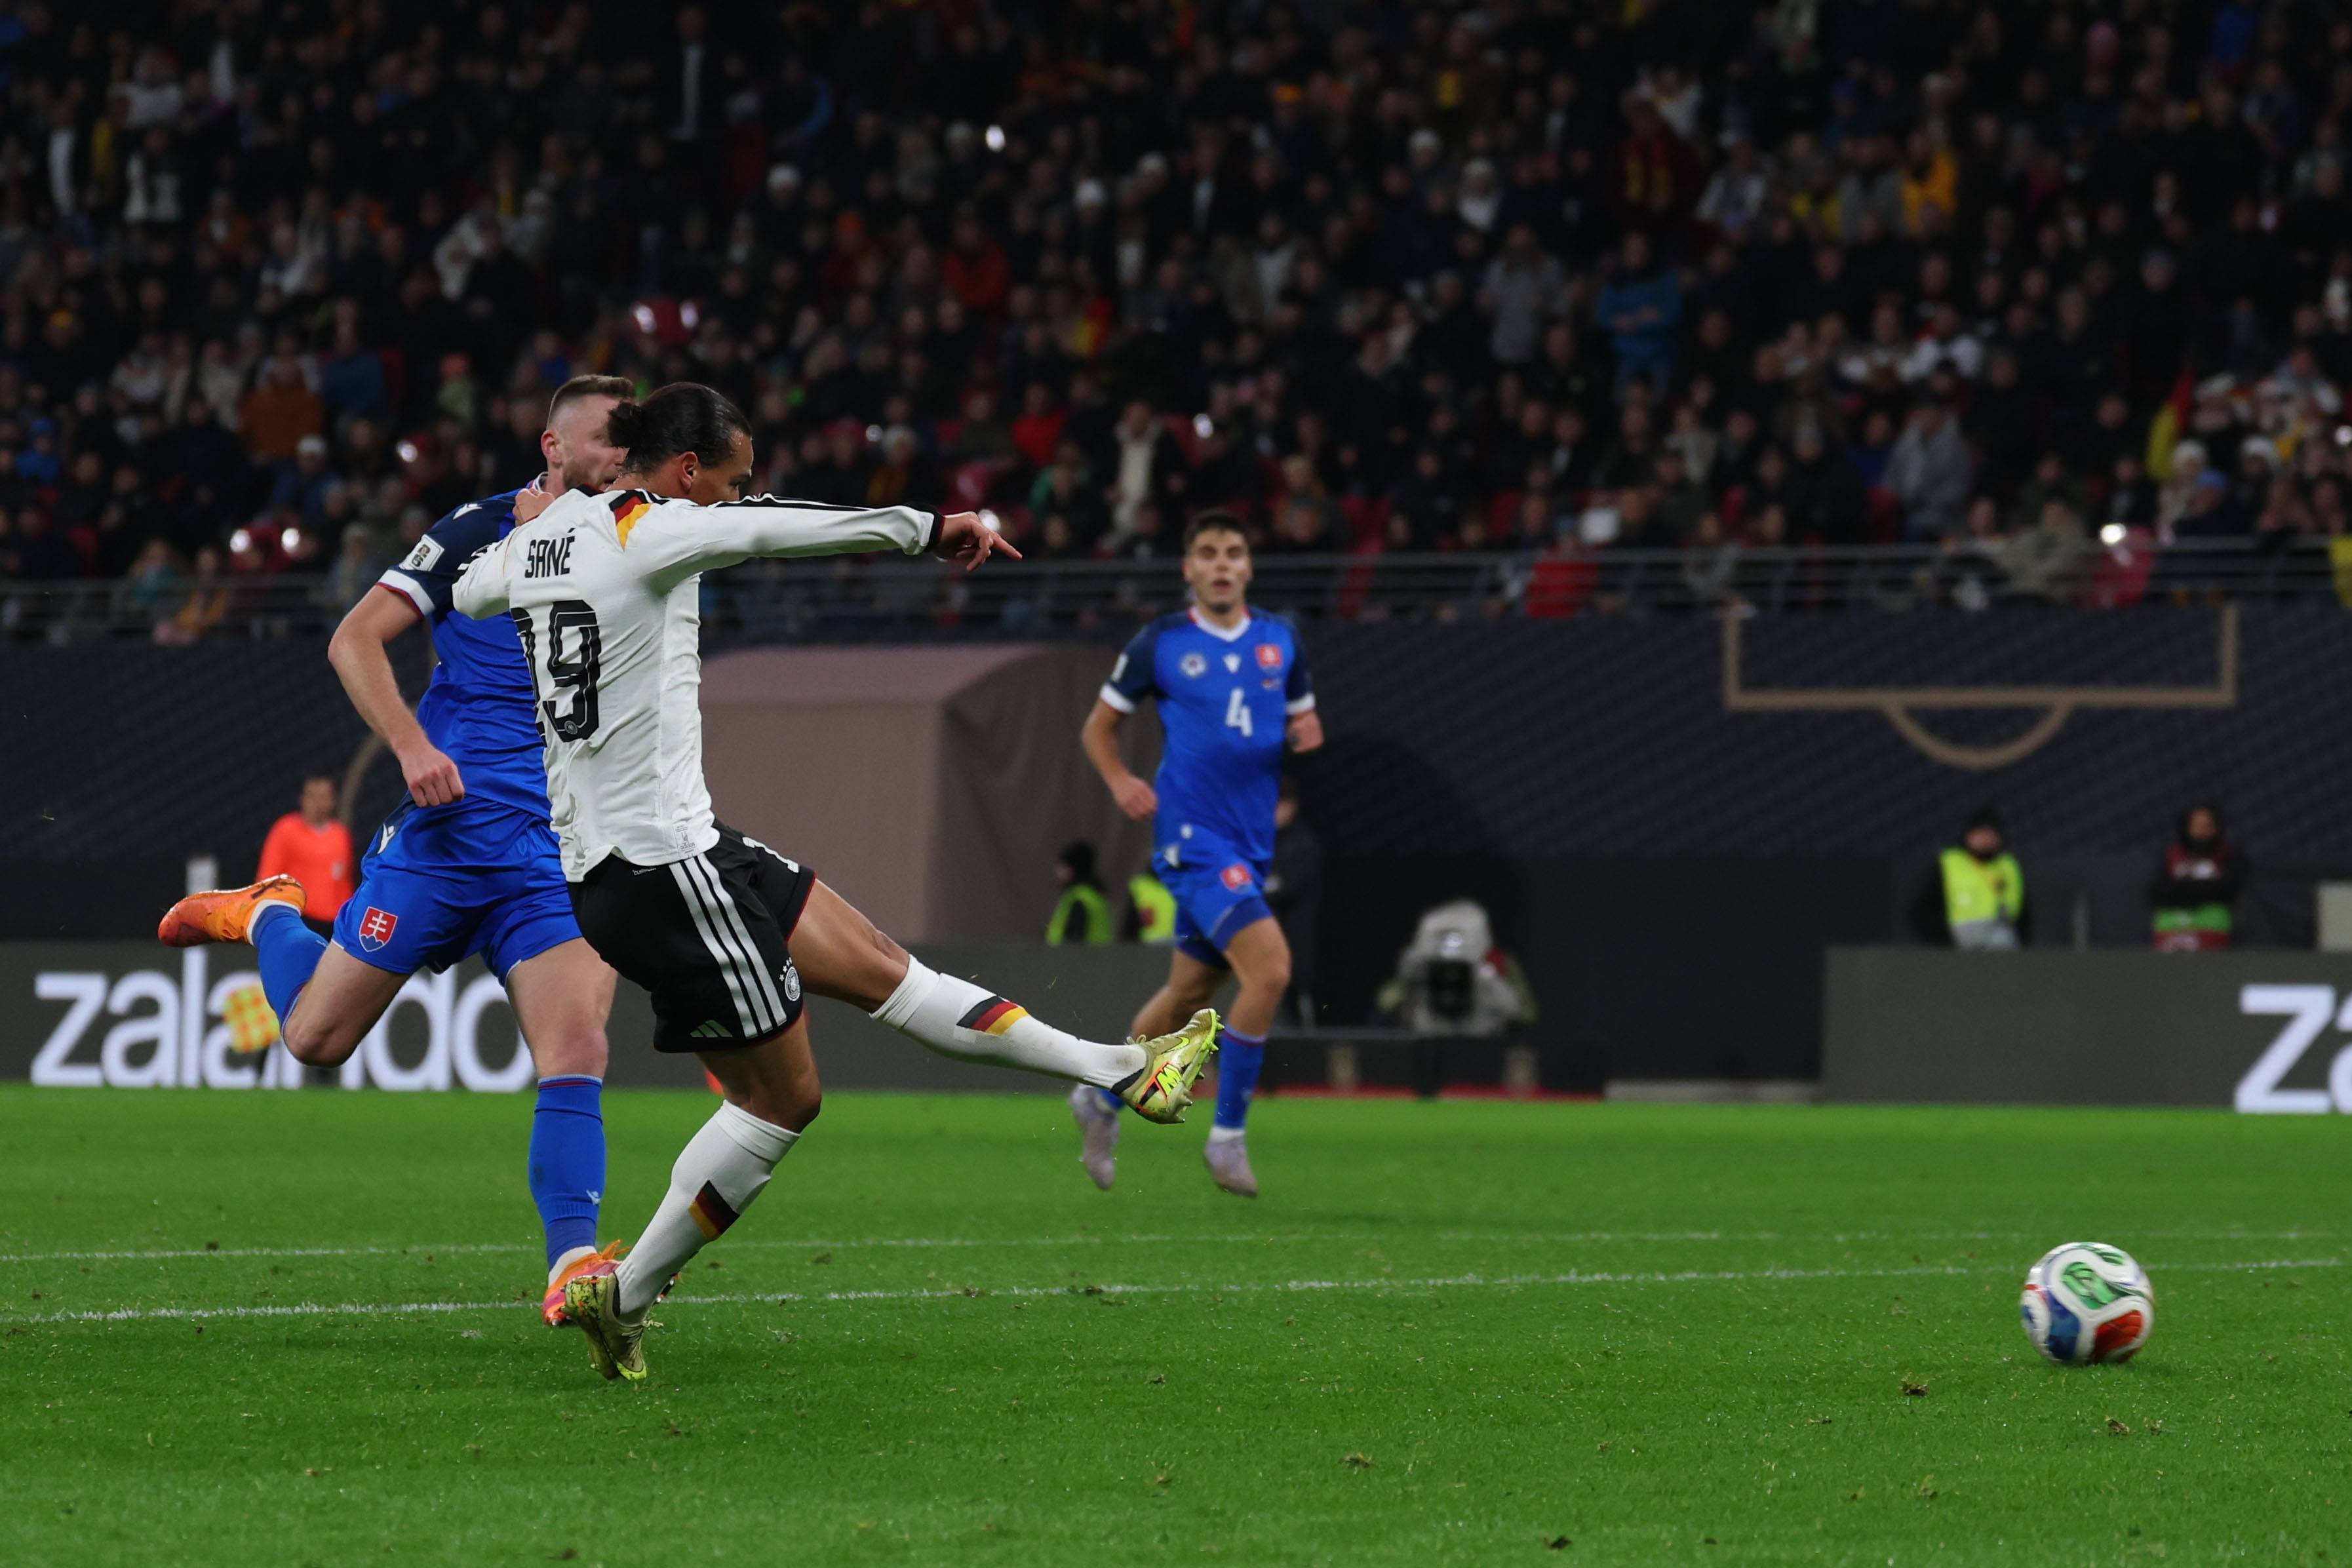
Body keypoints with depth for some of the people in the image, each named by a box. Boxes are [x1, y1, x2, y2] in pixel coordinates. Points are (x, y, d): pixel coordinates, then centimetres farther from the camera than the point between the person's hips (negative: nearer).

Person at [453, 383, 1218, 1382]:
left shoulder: (540, 535, 11)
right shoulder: (650, 530, -14)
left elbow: (470, 589, 30)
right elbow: (793, 528, -14)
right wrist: (927, 529, -2)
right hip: (661, 863, -10)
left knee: (875, 965, 9)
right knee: (782, 1097, -1)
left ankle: (1124, 1072, 10)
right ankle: (621, 1296, 5)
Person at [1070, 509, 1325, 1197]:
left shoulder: (1279, 640, 10)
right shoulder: (1161, 643, -2)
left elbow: (1303, 722, 20)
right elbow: (1099, 727, 9)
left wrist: (1308, 733, -4)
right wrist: (1122, 783, -9)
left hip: (1251, 843, 6)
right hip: (1192, 835, -6)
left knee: (1190, 991, 16)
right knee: (1270, 968, -22)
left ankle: (1101, 1100, 39)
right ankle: (1228, 1136, -10)